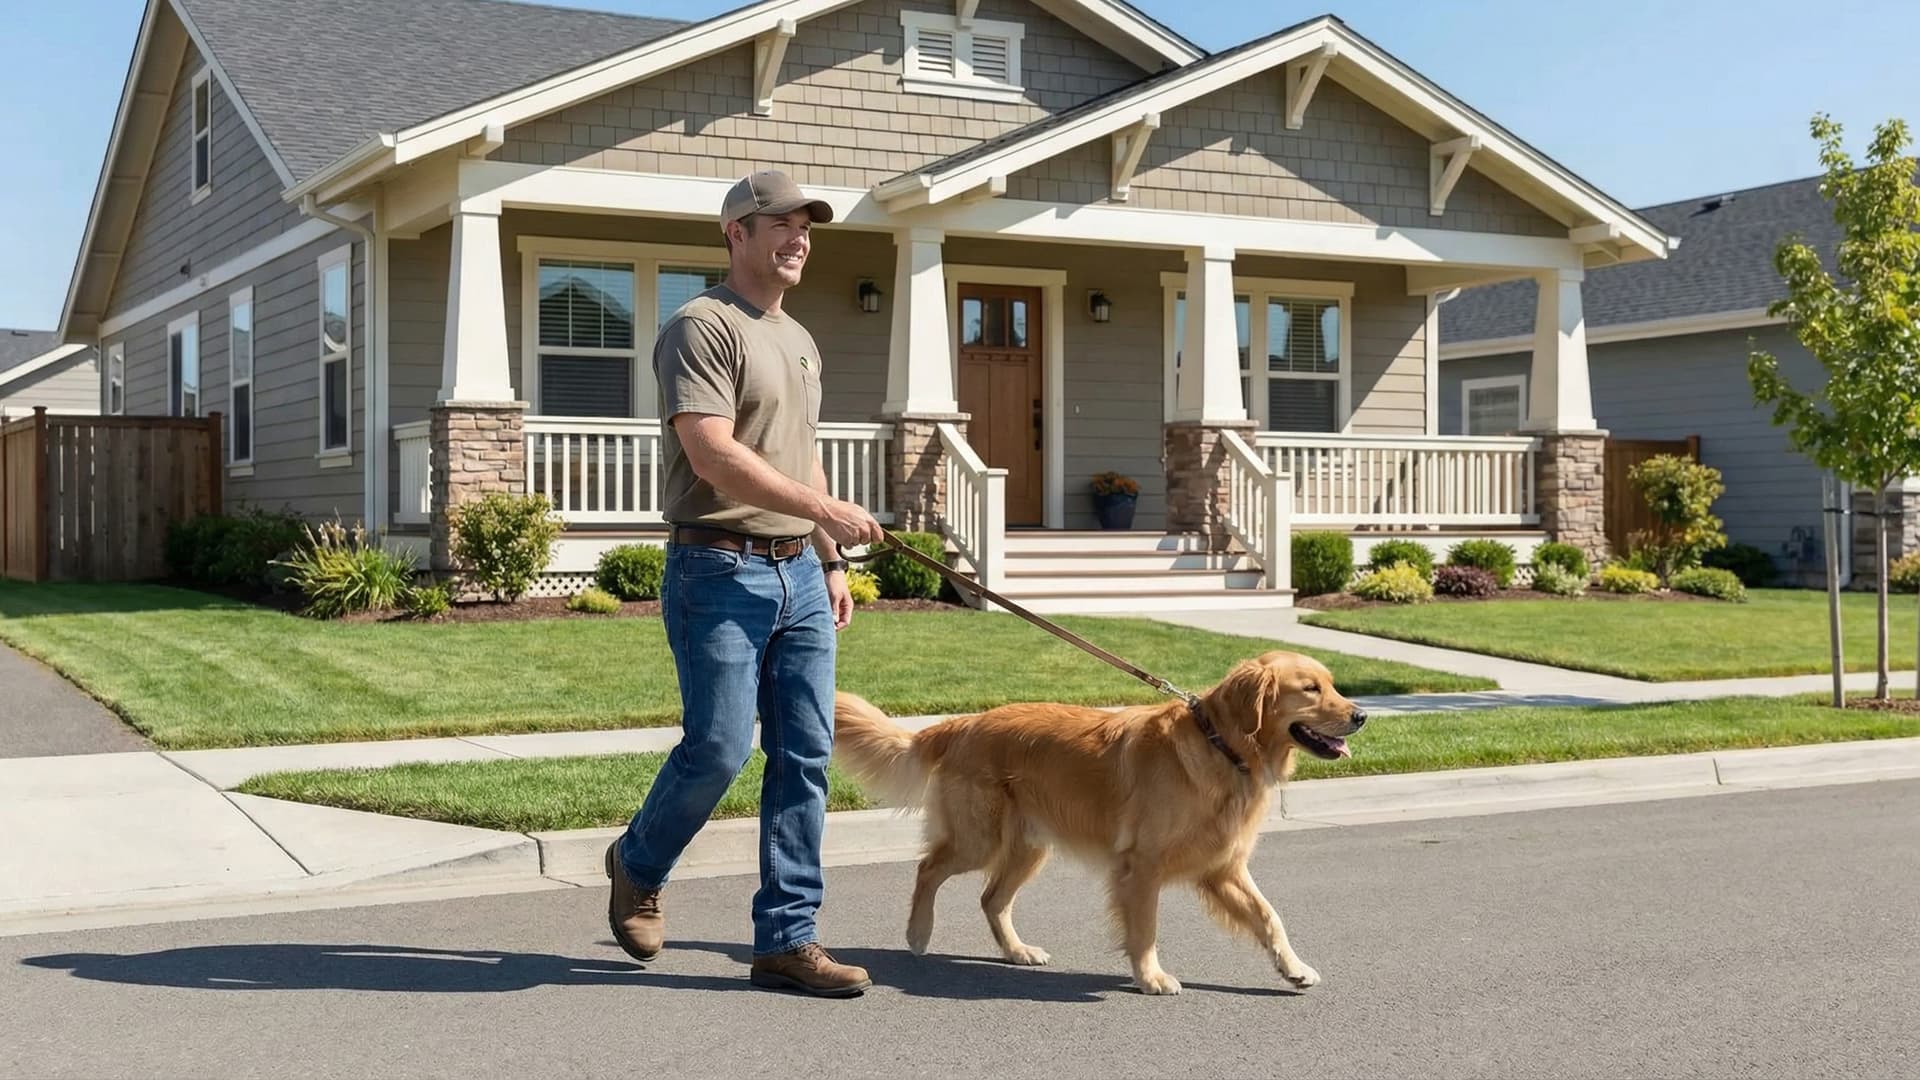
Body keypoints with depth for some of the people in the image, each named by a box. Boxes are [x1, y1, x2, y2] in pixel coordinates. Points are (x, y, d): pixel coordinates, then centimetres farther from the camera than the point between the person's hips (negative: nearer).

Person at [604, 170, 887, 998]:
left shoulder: (800, 341, 19)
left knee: (805, 756, 3)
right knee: (718, 748, -6)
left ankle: (786, 940, 8)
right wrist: (829, 513, -20)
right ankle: (638, 866, 23)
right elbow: (716, 457, -19)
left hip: (798, 573, 8)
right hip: (720, 571, -8)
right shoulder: (701, 327, -8)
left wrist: (830, 562, 18)